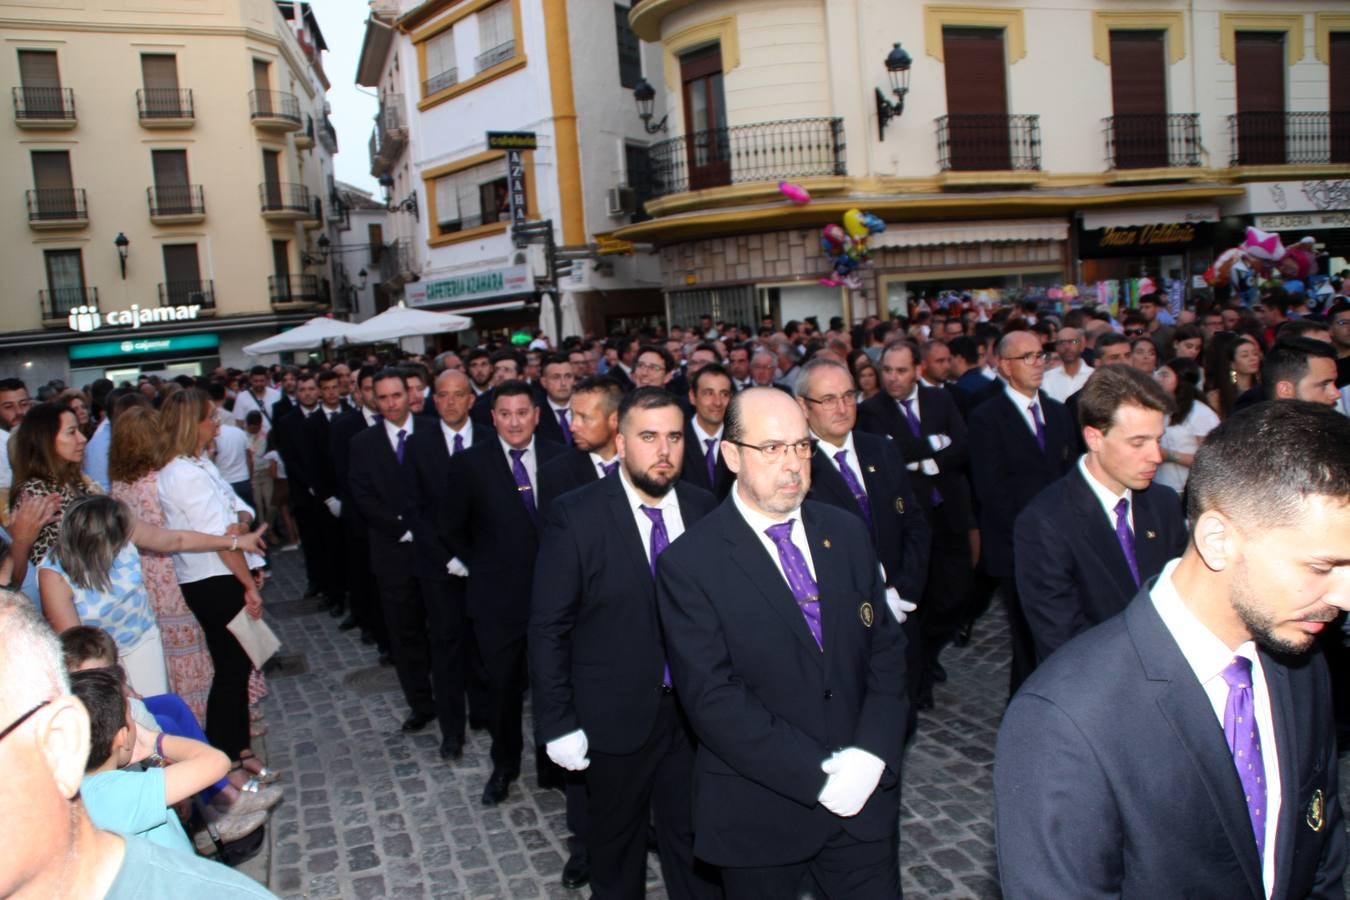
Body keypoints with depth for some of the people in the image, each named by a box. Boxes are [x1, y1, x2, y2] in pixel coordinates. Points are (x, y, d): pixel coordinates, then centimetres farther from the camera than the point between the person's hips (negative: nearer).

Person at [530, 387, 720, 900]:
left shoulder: (704, 509, -4)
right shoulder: (574, 515, -14)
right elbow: (548, 627, -11)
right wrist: (557, 723, -12)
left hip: (695, 710, 2)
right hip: (614, 716, -2)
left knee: (695, 839, 16)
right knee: (615, 841, 20)